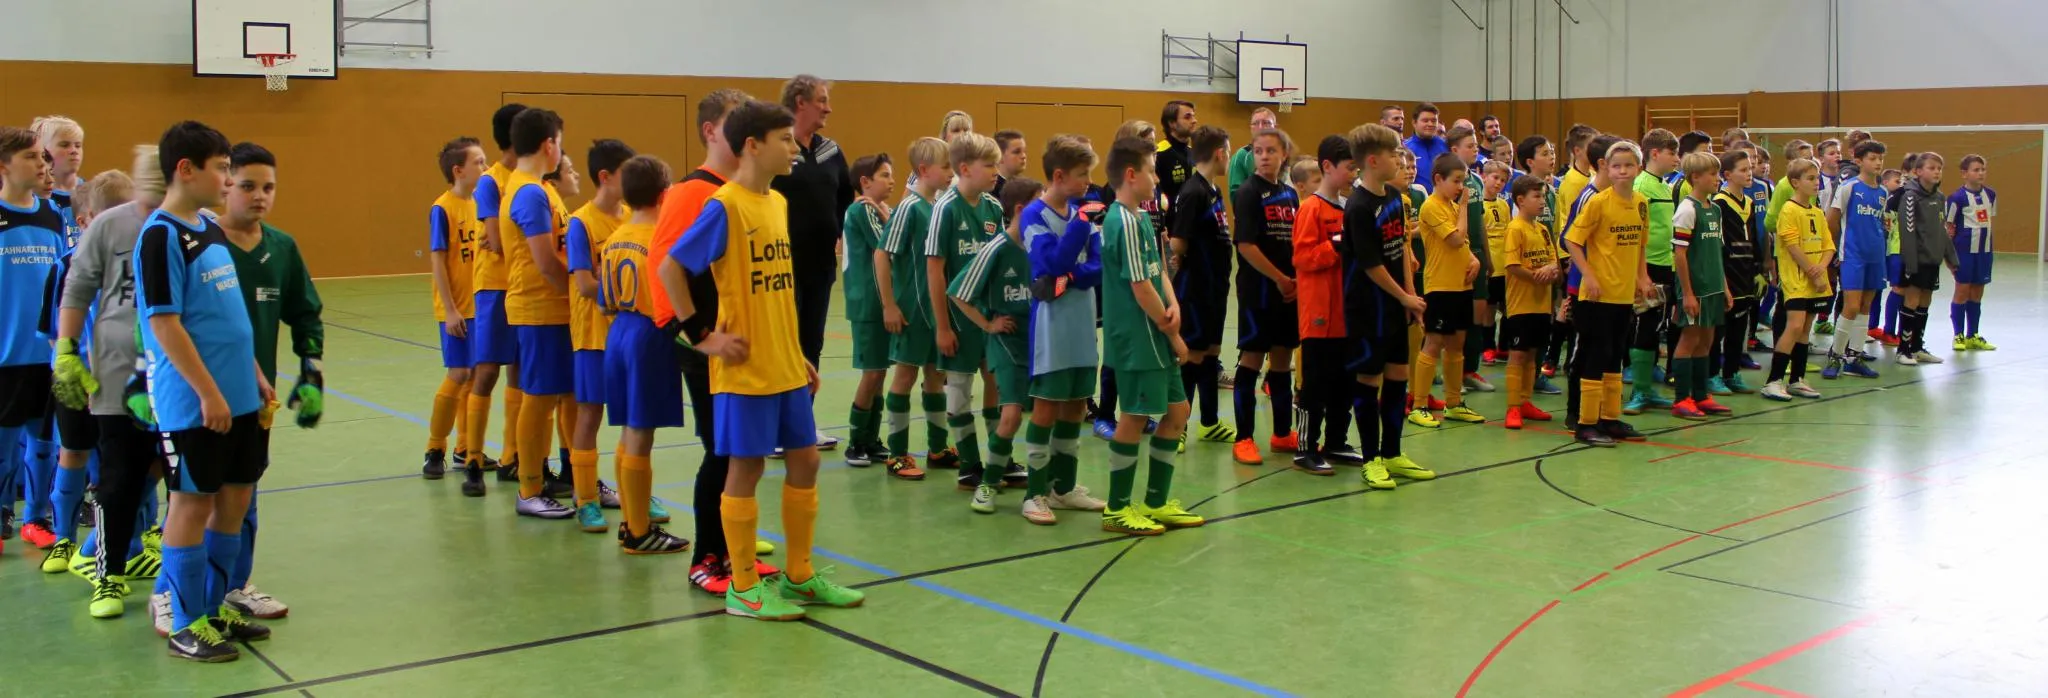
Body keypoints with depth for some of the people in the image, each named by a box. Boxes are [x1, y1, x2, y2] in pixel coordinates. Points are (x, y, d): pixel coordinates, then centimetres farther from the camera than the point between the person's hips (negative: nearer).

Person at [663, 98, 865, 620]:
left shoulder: (778, 202, 11)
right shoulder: (724, 207, -14)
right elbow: (670, 269, -15)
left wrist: (798, 353, 16)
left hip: (786, 366, 8)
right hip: (744, 370, -8)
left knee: (805, 460, 11)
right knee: (746, 467, 1)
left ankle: (800, 577, 24)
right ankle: (744, 589, 13)